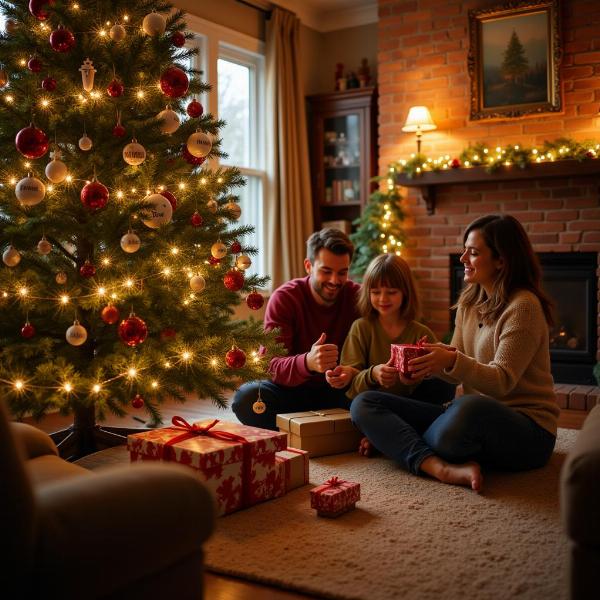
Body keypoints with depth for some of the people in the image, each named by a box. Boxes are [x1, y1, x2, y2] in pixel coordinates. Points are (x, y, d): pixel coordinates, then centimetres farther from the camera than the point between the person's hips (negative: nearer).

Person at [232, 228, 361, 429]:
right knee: (246, 396, -31)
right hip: (293, 390, -1)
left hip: (339, 392, 1)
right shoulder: (284, 298, -11)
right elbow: (270, 365, -22)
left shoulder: (357, 296, -5)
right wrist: (307, 363, -44)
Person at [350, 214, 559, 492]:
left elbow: (502, 381, -17)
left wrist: (453, 361, -33)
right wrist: (432, 360, -9)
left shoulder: (523, 307, -11)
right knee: (364, 404, -7)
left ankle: (397, 441, -11)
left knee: (469, 408, -44)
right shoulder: (469, 302, 12)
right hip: (473, 416, 7)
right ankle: (443, 467, -28)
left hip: (527, 430, -7)